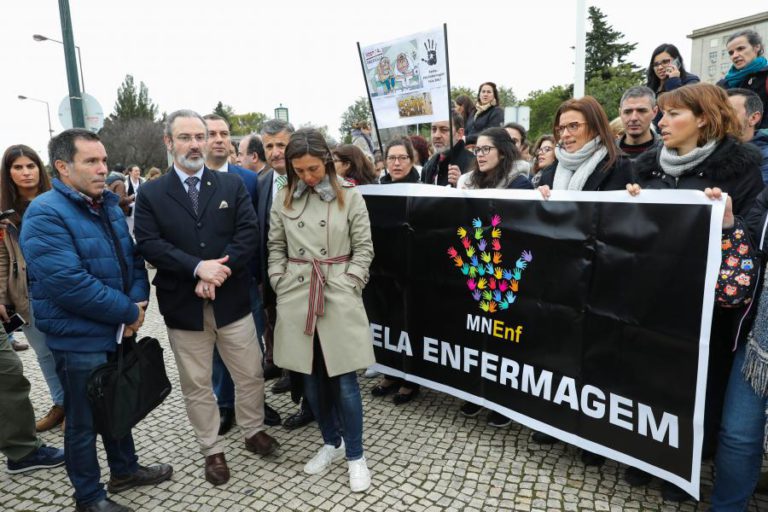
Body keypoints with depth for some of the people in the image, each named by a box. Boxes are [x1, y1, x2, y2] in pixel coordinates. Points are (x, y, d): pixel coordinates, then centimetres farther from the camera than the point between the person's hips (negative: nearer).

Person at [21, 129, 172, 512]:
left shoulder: (109, 206, 6)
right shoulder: (46, 214, -20)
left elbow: (131, 257, 10)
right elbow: (69, 284, -28)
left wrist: (138, 299, -8)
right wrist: (129, 311, -20)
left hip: (113, 329, 8)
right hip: (77, 338, -7)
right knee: (84, 421, 10)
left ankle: (124, 469, 43)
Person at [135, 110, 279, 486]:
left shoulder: (233, 185, 4)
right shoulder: (151, 194, 2)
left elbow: (249, 232, -6)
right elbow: (149, 245, -9)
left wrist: (220, 271, -18)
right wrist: (198, 268, -21)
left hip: (232, 300, 1)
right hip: (183, 305, 0)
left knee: (250, 374, 12)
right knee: (196, 385, 12)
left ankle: (253, 431, 36)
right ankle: (212, 451, 31)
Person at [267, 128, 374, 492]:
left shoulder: (349, 196, -1)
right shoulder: (283, 199, 6)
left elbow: (363, 249, 0)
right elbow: (276, 248, 11)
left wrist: (347, 285, -8)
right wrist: (280, 285, 2)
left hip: (339, 296, -3)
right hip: (297, 298, 3)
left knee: (344, 378, 1)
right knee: (311, 376, 12)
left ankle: (355, 455, 19)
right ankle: (331, 442, 32)